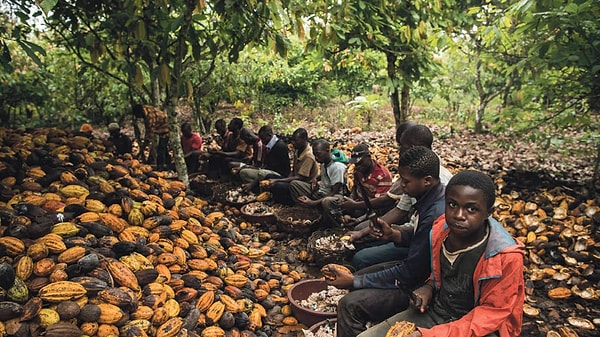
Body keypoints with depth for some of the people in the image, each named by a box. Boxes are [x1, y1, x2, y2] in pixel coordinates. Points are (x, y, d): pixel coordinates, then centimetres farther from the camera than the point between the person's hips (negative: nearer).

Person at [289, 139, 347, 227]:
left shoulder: (337, 167, -19)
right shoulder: (323, 164, 9)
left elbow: (334, 192, -22)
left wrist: (314, 202, -27)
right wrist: (316, 183, 2)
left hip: (335, 196, -9)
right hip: (321, 192, 9)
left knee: (327, 201, -46)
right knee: (294, 184, -1)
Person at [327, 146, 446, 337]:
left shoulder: (435, 215, -31)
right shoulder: (430, 197, -3)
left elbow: (409, 273, -26)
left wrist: (354, 281, -20)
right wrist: (393, 234, -6)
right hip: (417, 267, 10)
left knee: (350, 305, -18)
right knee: (361, 275, 17)